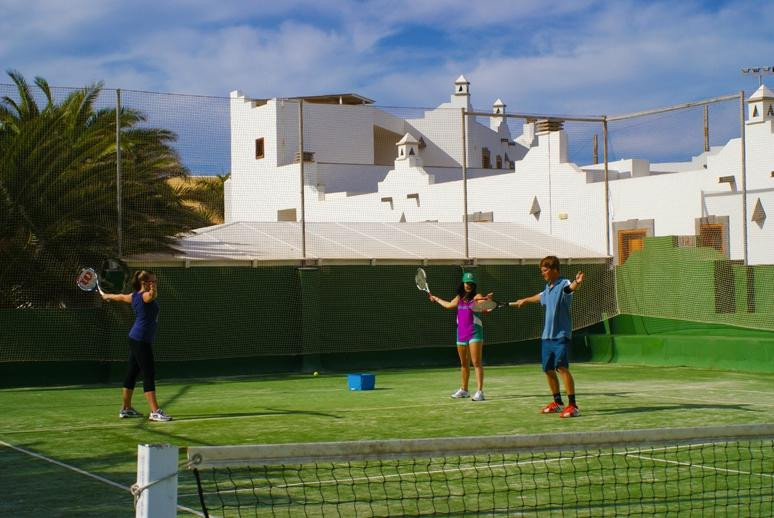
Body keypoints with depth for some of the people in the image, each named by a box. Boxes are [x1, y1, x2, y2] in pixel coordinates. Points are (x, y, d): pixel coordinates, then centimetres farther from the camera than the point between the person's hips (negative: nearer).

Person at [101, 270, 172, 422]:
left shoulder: (134, 296, 10)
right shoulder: (145, 296, -16)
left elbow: (121, 297, 29)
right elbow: (152, 296, -41)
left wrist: (107, 296, 48)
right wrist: (152, 292, -63)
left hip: (135, 339, 10)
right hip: (141, 341, -10)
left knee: (132, 373, 16)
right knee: (149, 375, -12)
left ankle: (126, 409, 25)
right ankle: (155, 412, -15)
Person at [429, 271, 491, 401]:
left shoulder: (477, 297, -6)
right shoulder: (459, 298, 12)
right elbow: (448, 305, 29)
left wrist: (487, 300, -47)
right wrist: (436, 299, 43)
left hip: (474, 332, -6)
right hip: (461, 333, 6)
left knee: (476, 363, -13)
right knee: (464, 363, 16)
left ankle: (479, 391, -17)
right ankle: (464, 390, 29)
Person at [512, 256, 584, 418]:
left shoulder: (563, 284, -11)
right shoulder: (548, 288, 15)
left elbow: (571, 287, -35)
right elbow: (539, 297, 37)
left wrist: (577, 282, -58)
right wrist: (524, 300, 53)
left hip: (561, 335, -9)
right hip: (547, 336, 9)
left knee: (562, 367, -19)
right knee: (548, 370, 12)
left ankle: (573, 406, -20)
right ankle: (558, 403, 27)